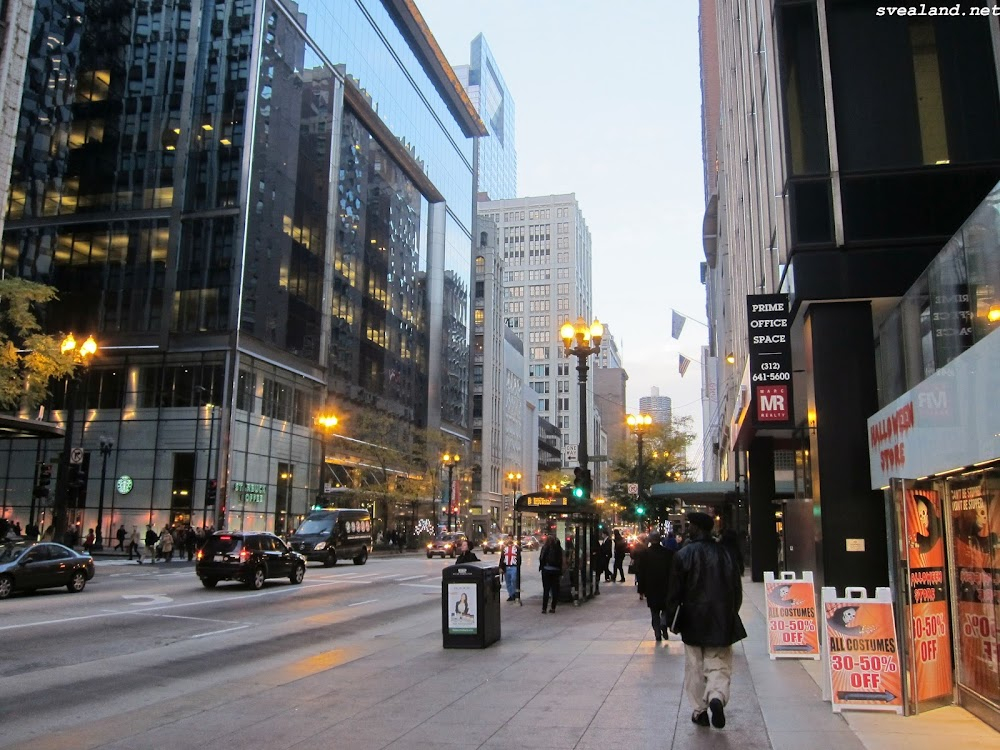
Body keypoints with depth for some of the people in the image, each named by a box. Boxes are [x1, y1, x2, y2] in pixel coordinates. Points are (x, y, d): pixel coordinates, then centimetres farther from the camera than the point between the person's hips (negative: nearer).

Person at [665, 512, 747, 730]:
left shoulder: (683, 554, -8)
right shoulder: (724, 553, 1)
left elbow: (675, 591, -7)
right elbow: (736, 588, 7)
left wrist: (672, 620, 4)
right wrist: (730, 615, 19)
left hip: (693, 621, -2)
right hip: (722, 620, 2)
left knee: (695, 668, 12)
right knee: (719, 665, 7)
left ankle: (700, 710, 14)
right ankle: (717, 697, -17)